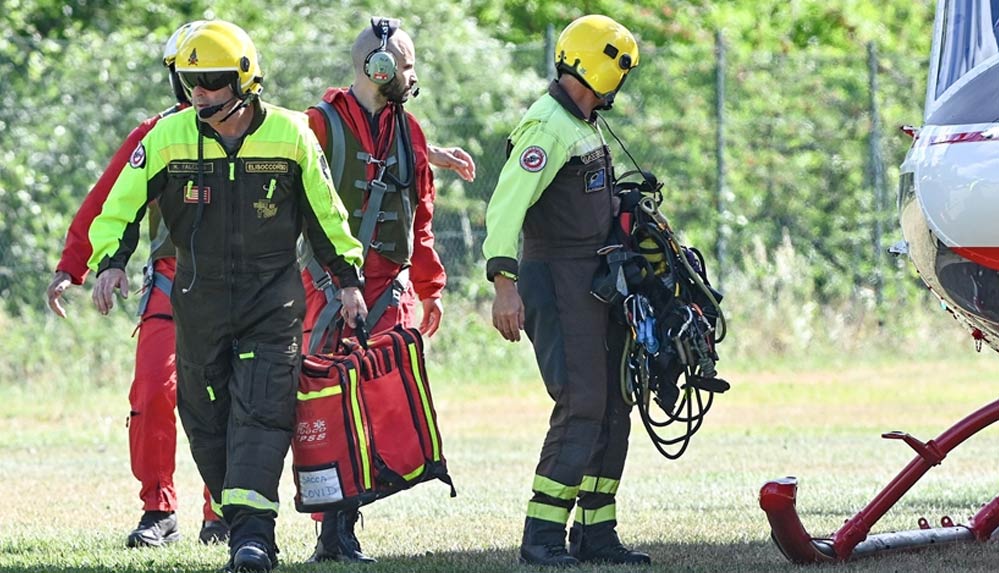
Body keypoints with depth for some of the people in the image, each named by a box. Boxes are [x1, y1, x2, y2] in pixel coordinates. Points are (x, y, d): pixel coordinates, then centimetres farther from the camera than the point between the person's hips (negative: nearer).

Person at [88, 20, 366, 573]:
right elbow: (121, 206, 1)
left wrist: (348, 277, 10)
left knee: (261, 412, -14)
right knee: (207, 419, 4)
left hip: (272, 298, -2)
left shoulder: (290, 134, -4)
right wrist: (110, 261, -15)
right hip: (199, 297, 2)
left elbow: (324, 212, 8)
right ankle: (237, 519, 17)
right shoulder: (168, 137, -4)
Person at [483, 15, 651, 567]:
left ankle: (596, 534, 15)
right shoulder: (548, 126, -14)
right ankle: (542, 537, -12)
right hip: (557, 278, -10)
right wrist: (505, 284, -31)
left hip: (594, 281, 10)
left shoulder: (585, 127, 17)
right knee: (581, 405, -14)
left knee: (612, 406, 10)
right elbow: (507, 206, -23)